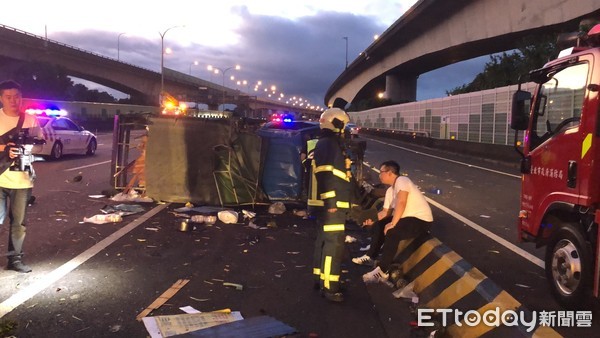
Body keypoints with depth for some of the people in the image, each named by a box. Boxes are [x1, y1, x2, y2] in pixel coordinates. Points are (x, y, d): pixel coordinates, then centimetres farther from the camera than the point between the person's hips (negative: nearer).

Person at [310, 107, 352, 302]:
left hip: (329, 204, 11)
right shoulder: (329, 144, -15)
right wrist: (331, 202, -25)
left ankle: (320, 278, 28)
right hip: (331, 204, -11)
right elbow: (326, 176, -24)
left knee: (324, 241, 17)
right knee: (333, 244, -9)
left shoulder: (328, 144, 20)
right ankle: (328, 287, -4)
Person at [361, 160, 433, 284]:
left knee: (392, 233, -29)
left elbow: (401, 203, -29)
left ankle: (382, 272, -21)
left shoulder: (402, 180, -16)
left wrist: (392, 224, -27)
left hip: (421, 220, -10)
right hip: (409, 218, 10)